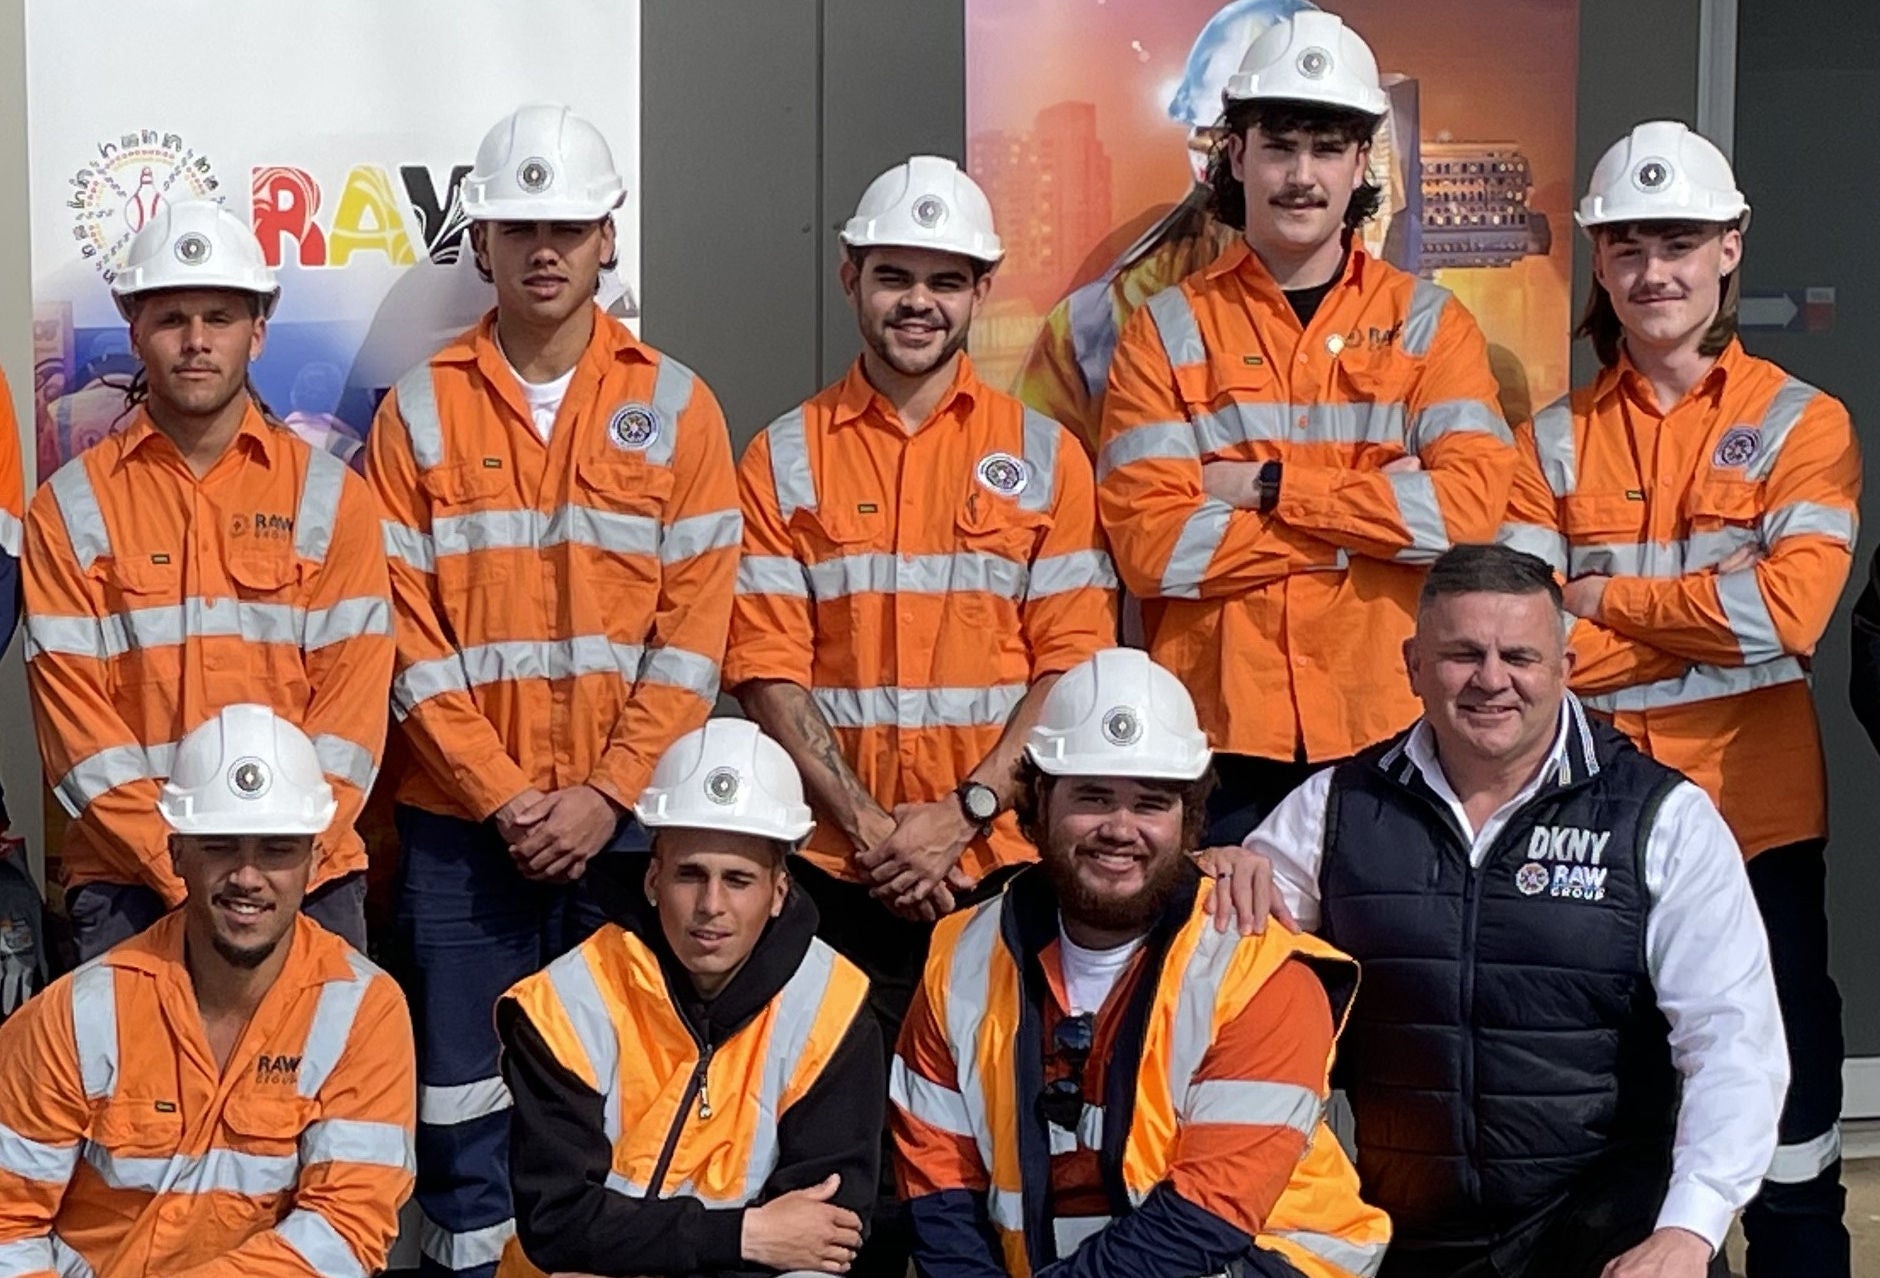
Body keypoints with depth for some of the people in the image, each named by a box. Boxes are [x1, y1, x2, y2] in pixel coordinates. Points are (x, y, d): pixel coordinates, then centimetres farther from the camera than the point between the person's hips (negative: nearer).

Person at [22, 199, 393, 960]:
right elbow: (74, 711, -2)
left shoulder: (332, 497, 6)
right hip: (128, 881, 0)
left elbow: (353, 699, 0)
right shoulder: (70, 507, 5)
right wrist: (185, 874, -12)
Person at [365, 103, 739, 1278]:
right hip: (460, 819, 0)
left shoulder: (675, 406, 3)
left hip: (626, 817, 0)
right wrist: (501, 795, -9)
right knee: (465, 1095, 4)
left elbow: (696, 627, -2)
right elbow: (410, 631, -1)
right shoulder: (419, 411, 3)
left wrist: (607, 794, -9)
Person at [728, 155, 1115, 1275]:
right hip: (838, 873, 0)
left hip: (997, 867, 0)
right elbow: (769, 673, 0)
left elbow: (1072, 664, -1)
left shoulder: (1044, 456, 5)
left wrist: (963, 810, -11)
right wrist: (867, 824, -11)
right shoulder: (786, 457, 5)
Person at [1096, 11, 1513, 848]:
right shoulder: (1167, 329, 3)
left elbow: (1472, 503, -11)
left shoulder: (1428, 323, 5)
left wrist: (1268, 485, -12)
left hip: (1389, 737, 1)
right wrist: (1377, 516, -10)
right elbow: (1150, 543, -9)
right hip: (1219, 740, 0)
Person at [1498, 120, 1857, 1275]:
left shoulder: (1803, 424, 0)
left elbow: (1792, 607, -15)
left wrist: (1609, 598, -8)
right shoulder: (1556, 441, 6)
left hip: (1755, 813, -2)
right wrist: (1714, 611, -15)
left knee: (1785, 1137, 6)